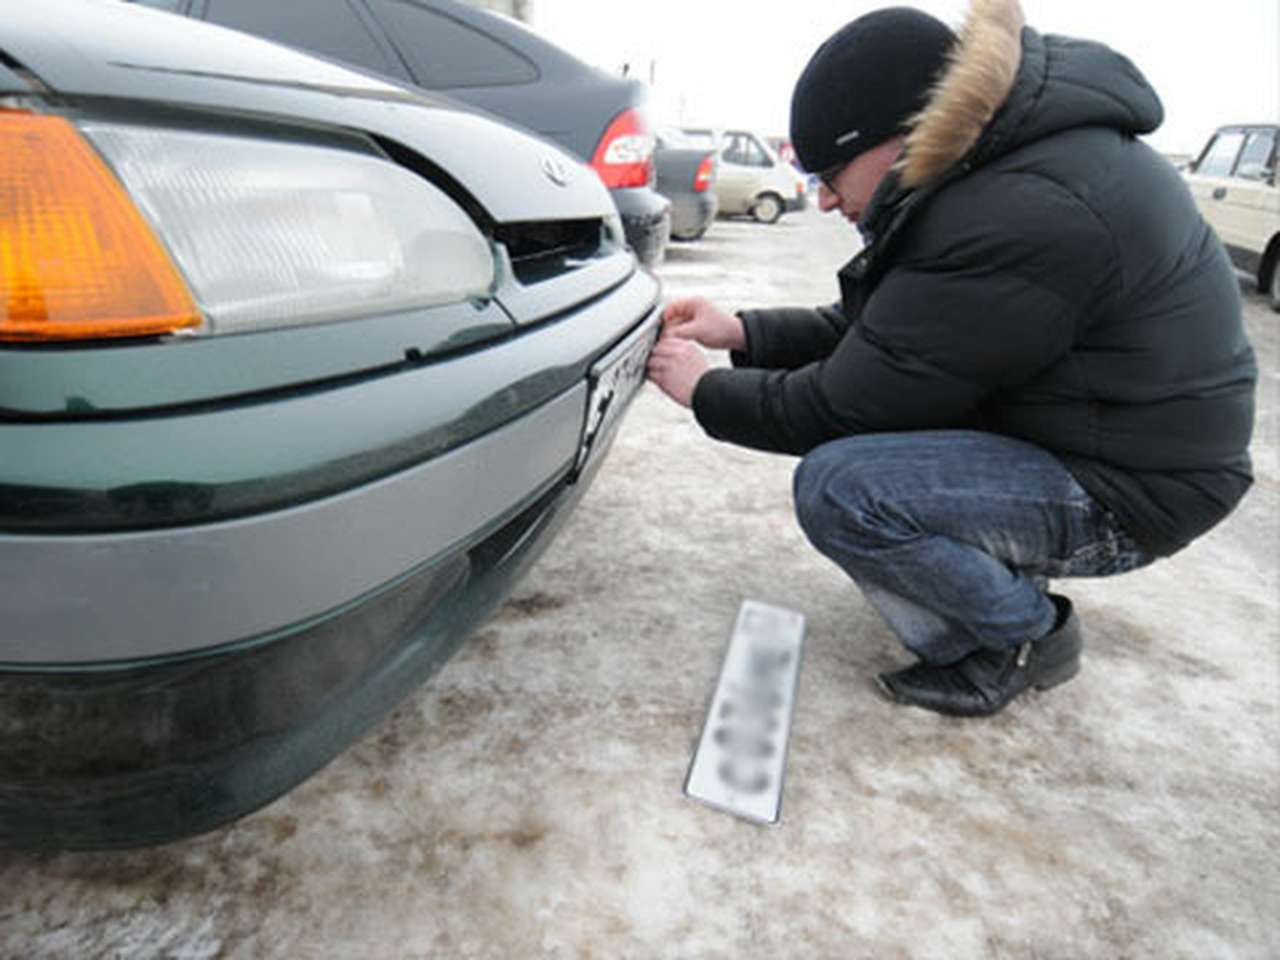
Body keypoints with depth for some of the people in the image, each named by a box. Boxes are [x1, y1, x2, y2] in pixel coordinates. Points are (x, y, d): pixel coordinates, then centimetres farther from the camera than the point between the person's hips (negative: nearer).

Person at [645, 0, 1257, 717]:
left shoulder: (1023, 214, -28)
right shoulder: (996, 163, 3)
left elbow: (845, 404, -23)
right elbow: (874, 333, 10)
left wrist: (706, 390, -8)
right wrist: (743, 333, 2)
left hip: (1128, 489, -10)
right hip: (1061, 440, 10)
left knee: (840, 487, -25)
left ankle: (1027, 634, -1)